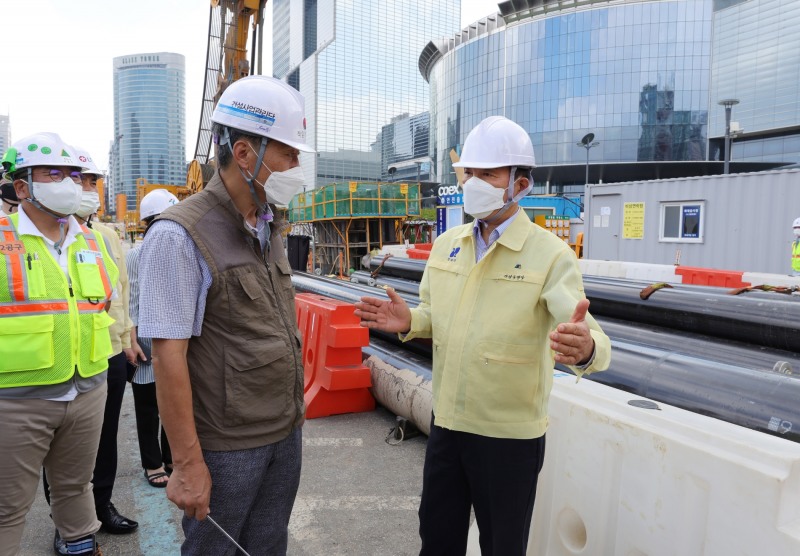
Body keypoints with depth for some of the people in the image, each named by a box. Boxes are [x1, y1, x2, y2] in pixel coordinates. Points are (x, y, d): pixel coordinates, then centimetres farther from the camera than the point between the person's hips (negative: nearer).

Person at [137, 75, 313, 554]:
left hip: (287, 432, 7)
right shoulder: (180, 236, -17)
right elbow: (168, 356, -19)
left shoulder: (271, 228, 6)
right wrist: (188, 462, -17)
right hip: (226, 446, -6)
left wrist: (294, 413, 14)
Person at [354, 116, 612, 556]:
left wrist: (585, 349, -46)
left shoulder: (551, 254, -14)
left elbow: (588, 338, -22)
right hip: (446, 423, 5)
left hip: (510, 436, -5)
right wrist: (407, 321, -8)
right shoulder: (446, 245, 3)